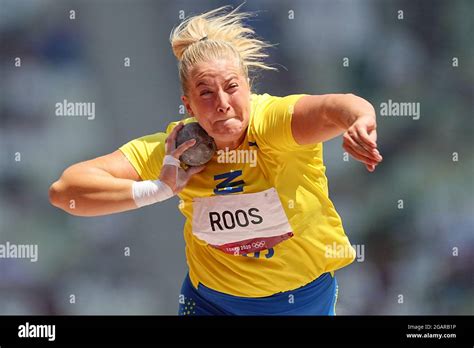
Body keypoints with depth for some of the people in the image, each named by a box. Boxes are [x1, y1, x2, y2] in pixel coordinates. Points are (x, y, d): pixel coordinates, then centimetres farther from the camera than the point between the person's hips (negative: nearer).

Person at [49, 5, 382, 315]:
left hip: (310, 296, -1)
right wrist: (157, 189, -35)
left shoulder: (273, 120, -28)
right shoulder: (173, 149, -20)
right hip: (214, 301, 1)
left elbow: (333, 108, -51)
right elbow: (64, 190, -23)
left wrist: (360, 120, -76)